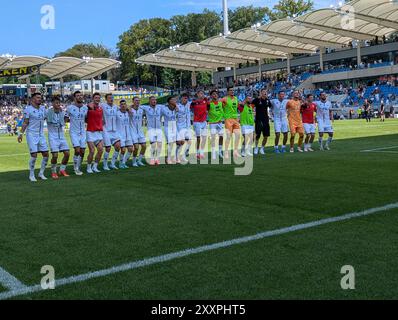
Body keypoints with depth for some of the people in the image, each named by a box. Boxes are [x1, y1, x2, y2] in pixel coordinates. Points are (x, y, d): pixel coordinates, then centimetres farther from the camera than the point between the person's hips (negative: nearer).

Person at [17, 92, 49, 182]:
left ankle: (41, 173, 18)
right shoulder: (28, 109, -8)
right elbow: (25, 123, -8)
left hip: (41, 135, 6)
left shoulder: (43, 108, 10)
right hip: (31, 135, -6)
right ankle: (31, 175, 6)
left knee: (46, 155, 2)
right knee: (34, 155, -10)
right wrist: (21, 133, -15)